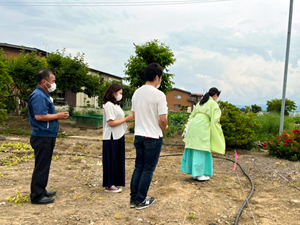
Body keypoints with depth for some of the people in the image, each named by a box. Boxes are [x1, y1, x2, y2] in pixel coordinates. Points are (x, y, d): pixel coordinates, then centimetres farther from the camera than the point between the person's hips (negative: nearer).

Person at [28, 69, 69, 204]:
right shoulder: (39, 96, -17)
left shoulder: (43, 95, 15)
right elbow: (39, 116, -27)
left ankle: (41, 191, 28)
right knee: (41, 166, -2)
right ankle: (37, 196, 7)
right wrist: (57, 116, -17)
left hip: (46, 136, 10)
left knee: (44, 166, 17)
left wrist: (57, 116, 8)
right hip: (43, 137, -10)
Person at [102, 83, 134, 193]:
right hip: (111, 138, -9)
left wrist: (128, 118, 5)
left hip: (118, 137, 9)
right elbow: (111, 122, -19)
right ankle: (109, 185, 8)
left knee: (117, 161, 12)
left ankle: (114, 183, 22)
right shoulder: (109, 105, -12)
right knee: (111, 161, -1)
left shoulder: (116, 105, 17)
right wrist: (126, 119, -14)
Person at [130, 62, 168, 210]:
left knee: (138, 167, 15)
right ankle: (140, 201, 15)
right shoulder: (159, 95, -16)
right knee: (148, 169, 6)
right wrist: (163, 129, 2)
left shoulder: (137, 93, 5)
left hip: (138, 135, 6)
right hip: (153, 137, -6)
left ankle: (133, 198, 22)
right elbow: (162, 119, -17)